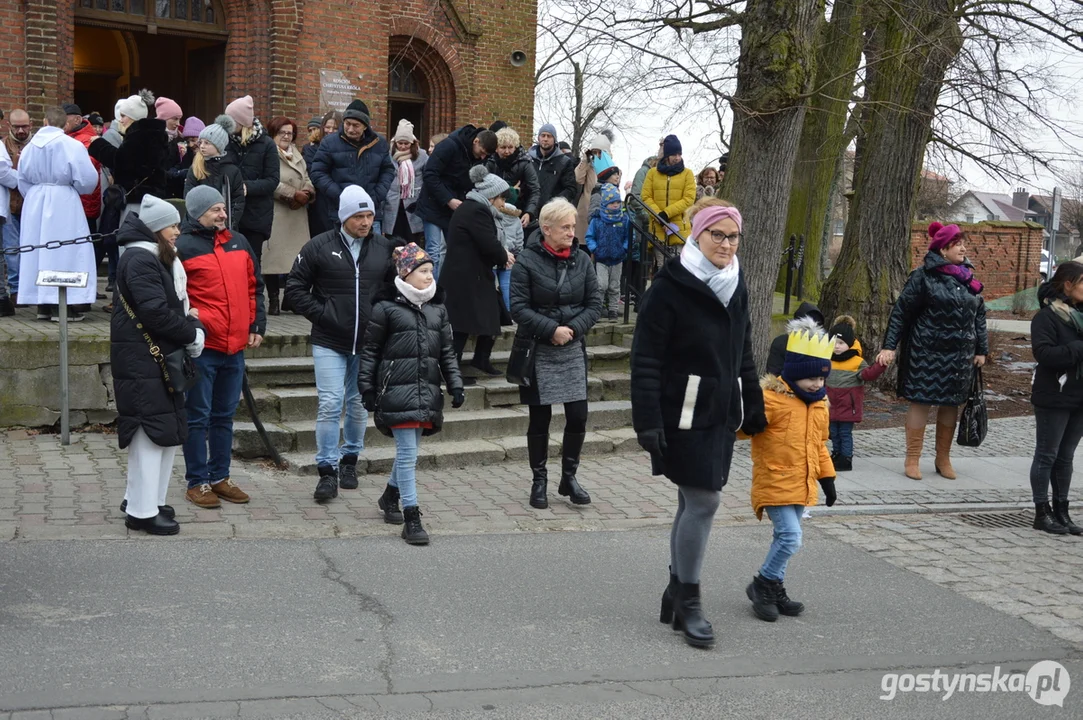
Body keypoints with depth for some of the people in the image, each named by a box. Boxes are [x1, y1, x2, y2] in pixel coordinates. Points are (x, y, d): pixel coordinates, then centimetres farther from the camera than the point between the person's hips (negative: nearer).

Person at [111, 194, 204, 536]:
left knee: (171, 430, 12)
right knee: (152, 428, -8)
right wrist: (191, 334, -12)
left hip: (163, 356, 10)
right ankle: (142, 511, -2)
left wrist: (194, 324, -2)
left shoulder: (164, 259, 17)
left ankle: (142, 499, 22)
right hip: (140, 359, -10)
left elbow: (177, 302, 18)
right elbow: (155, 311, -22)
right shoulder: (139, 259, -14)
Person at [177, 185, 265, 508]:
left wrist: (256, 326, 11)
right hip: (201, 348, -6)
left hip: (235, 347, 6)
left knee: (224, 416, 15)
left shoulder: (239, 243, 13)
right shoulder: (183, 247, -7)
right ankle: (197, 482, 10)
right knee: (198, 417, 2)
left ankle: (220, 477, 25)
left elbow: (254, 286, 18)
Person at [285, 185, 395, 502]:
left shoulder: (384, 248, 2)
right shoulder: (320, 246, -5)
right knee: (330, 404, -6)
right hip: (329, 342, -3)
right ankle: (327, 470, 1)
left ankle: (350, 459, 31)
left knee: (359, 404, 14)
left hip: (368, 343, 3)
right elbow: (295, 287, 0)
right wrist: (320, 313, -9)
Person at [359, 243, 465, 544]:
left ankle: (390, 497, 38)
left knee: (410, 450, 15)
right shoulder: (386, 307, -4)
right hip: (397, 391, -6)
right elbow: (370, 351, 0)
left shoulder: (438, 308, 12)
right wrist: (367, 388, -2)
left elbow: (447, 352, 16)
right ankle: (411, 518, -6)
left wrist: (455, 384, 7)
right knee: (407, 452, -9)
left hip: (427, 392, 6)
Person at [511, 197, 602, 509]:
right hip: (538, 351, -3)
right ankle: (539, 481, 20)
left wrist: (573, 328, -13)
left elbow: (595, 304, 3)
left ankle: (569, 477, 20)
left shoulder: (582, 260, 3)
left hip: (573, 349, 3)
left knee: (578, 416, 1)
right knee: (540, 418, 6)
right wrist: (552, 329, -19)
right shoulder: (527, 261, -9)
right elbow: (519, 307, -12)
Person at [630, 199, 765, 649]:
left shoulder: (735, 286, 11)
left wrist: (754, 408, 19)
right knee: (703, 500, -8)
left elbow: (743, 354, 20)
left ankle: (676, 593, 23)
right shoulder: (671, 286, -12)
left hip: (721, 413, 7)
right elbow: (646, 359, -14)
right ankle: (687, 603, 5)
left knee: (694, 502, 12)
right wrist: (648, 421, -19)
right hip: (684, 413, -7)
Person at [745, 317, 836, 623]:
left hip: (802, 485, 8)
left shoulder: (819, 405, 11)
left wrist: (827, 477, 21)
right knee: (791, 537, -13)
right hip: (775, 483, -8)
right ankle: (763, 584, 5)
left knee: (785, 538, 15)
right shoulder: (772, 398, -16)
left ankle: (774, 589, 27)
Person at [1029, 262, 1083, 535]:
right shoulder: (1047, 316, -11)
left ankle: (1061, 511, 20)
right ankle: (1042, 513, 9)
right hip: (1054, 399, -7)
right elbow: (1044, 353, -22)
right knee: (1047, 455, 2)